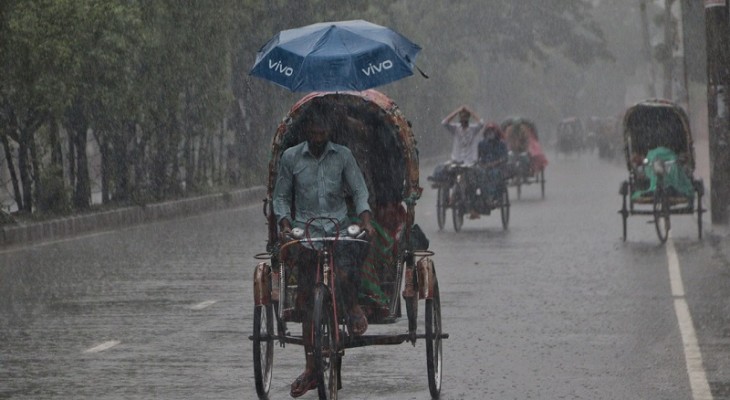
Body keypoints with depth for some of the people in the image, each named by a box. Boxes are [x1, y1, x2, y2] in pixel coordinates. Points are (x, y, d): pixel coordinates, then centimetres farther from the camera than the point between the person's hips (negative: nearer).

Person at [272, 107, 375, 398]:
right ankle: (310, 368, 3)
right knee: (307, 301, -2)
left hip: (339, 229, -1)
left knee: (345, 276, -28)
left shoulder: (343, 155, 5)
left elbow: (359, 191, 5)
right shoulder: (290, 157, 5)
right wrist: (284, 224, -6)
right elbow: (281, 196, 11)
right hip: (306, 232, 1)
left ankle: (353, 308, 10)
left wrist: (365, 220, -11)